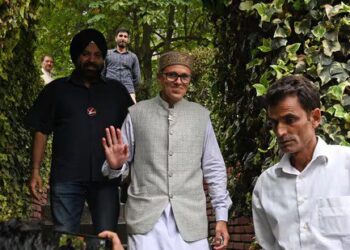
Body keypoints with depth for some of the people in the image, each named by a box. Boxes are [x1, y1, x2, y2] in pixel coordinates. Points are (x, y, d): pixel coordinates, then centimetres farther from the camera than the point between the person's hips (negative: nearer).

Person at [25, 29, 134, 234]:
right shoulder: (57, 89, 11)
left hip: (106, 179, 1)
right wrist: (36, 171, -1)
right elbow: (42, 131, 8)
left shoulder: (117, 91, 15)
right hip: (66, 179, -1)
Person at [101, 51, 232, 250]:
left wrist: (222, 216, 6)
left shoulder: (201, 115, 9)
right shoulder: (137, 113, 6)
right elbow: (125, 160, 12)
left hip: (190, 217, 1)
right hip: (146, 215, -1)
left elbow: (214, 168, 11)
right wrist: (115, 165, -12)